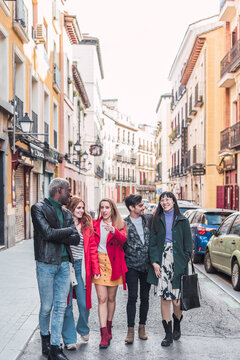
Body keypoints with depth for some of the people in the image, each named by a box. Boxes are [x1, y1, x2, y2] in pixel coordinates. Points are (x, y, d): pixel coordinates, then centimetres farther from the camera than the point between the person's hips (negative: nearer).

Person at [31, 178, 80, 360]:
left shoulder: (67, 213, 12)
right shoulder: (38, 208, -5)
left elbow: (76, 239, 1)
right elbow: (48, 233, -17)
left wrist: (55, 236, -11)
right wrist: (68, 230, -5)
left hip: (64, 264, 5)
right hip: (46, 264, -5)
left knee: (61, 306, 5)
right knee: (46, 306, 6)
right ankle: (45, 338, 30)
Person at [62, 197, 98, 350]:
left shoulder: (87, 226, 8)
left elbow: (91, 249, 8)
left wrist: (95, 269, 2)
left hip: (81, 267, 2)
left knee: (84, 303, 3)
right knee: (67, 304, 4)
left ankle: (83, 329, 32)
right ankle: (69, 339, 16)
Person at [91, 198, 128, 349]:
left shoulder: (120, 225, 3)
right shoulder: (95, 224, 5)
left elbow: (123, 239, -18)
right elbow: (92, 246, 0)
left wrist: (113, 230, -38)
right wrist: (95, 267, -9)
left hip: (114, 264, 0)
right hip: (99, 262, 0)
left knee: (111, 298, 10)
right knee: (102, 299, -6)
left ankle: (109, 328, 27)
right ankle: (104, 334, -7)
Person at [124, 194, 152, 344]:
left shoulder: (149, 218, 5)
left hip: (147, 265, 3)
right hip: (132, 265, -3)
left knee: (145, 297, 9)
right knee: (132, 297, -5)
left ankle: (142, 326, 22)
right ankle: (130, 329, 4)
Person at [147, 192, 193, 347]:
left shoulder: (182, 220, 5)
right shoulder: (157, 220, 10)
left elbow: (188, 244, 4)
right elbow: (153, 242, 5)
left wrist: (184, 263, -6)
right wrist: (154, 262, -6)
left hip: (177, 262, -1)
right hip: (161, 262, 2)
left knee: (176, 299, -2)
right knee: (164, 298, 2)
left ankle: (177, 327, 26)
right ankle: (168, 334, 13)